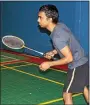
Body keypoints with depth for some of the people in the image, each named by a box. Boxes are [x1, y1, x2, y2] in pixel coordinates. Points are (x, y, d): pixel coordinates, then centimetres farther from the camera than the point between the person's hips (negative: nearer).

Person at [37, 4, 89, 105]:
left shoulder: (57, 37, -28)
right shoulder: (60, 25, -1)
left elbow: (69, 58, -24)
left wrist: (49, 64, -17)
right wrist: (54, 52, 5)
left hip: (77, 66, -10)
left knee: (67, 95, 0)